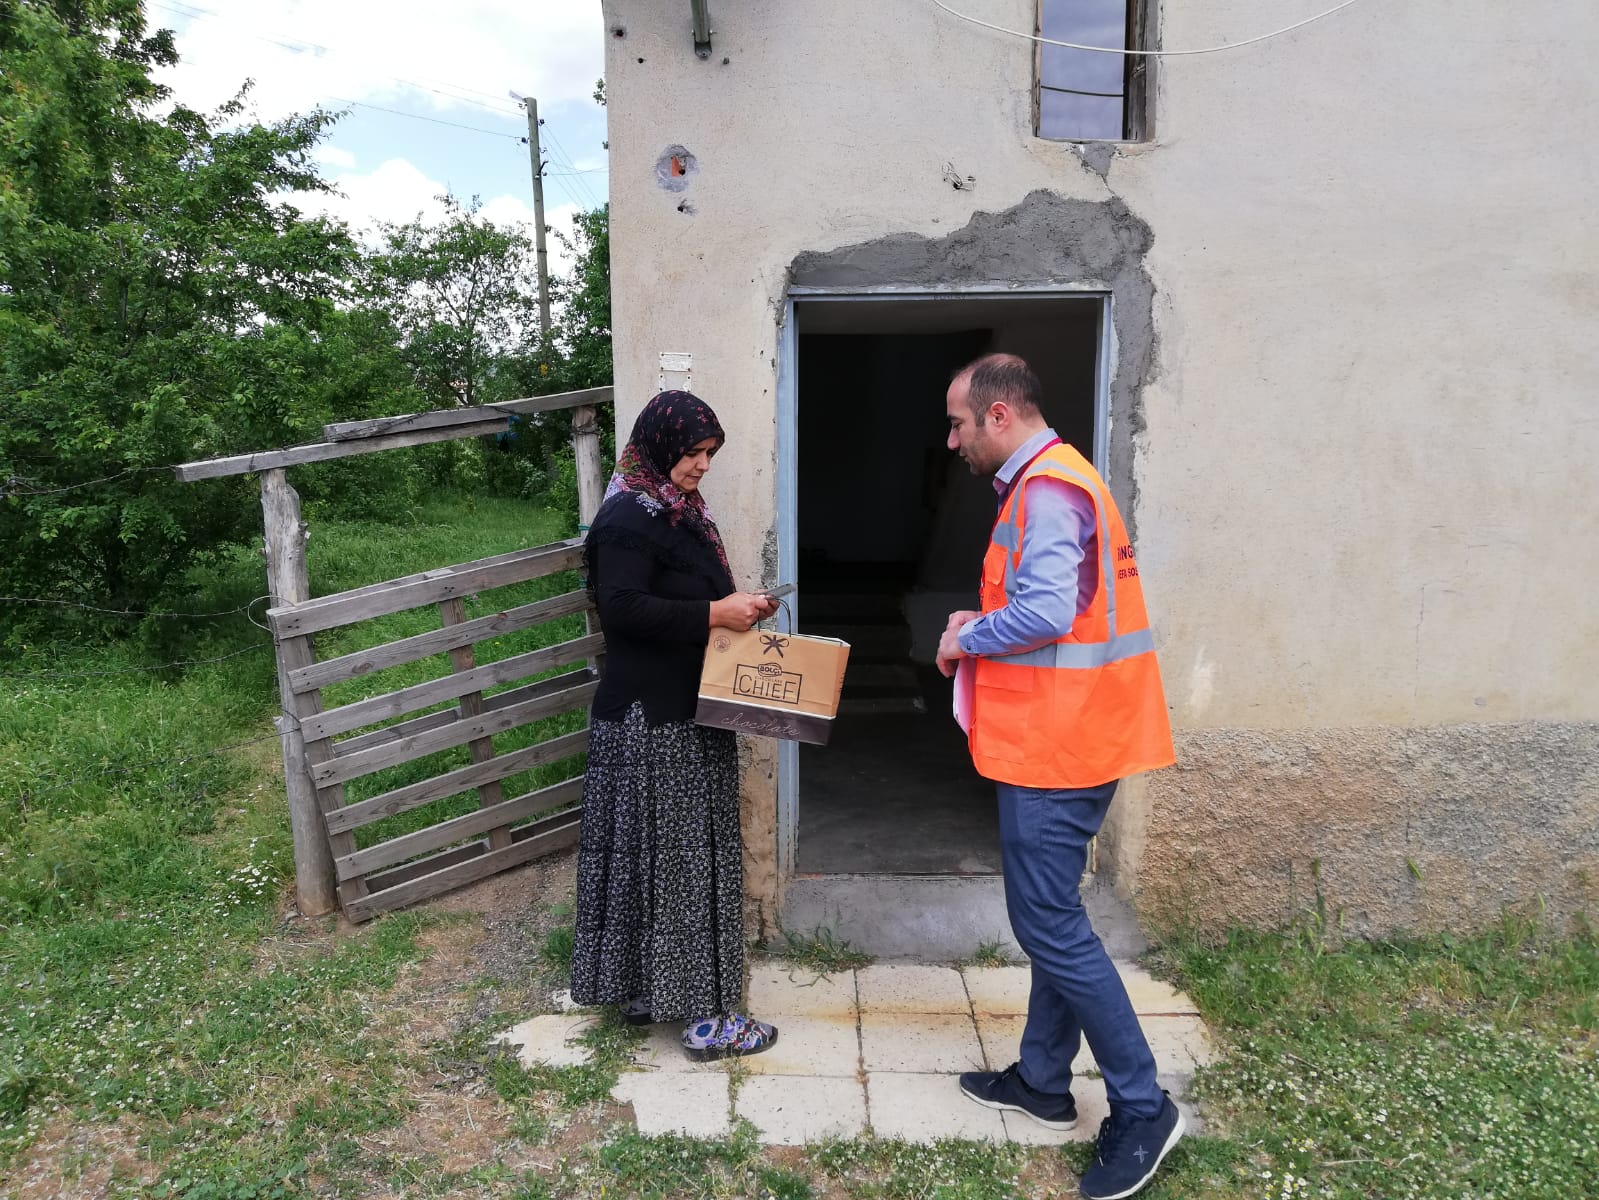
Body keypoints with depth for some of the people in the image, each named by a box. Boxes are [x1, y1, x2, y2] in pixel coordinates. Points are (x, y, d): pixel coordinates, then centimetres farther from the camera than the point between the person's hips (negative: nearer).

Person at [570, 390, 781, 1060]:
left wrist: (736, 606, 6)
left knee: (669, 853, 15)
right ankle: (702, 1016, 8)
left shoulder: (678, 511, 15)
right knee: (674, 855, -2)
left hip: (683, 711, 10)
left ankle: (642, 989, 27)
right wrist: (713, 614, -21)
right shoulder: (628, 519, -15)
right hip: (652, 722, -10)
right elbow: (622, 607, -24)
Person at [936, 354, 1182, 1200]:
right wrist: (983, 627, 7)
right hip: (1063, 741, 11)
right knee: (1053, 917, 17)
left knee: (1050, 926, -2)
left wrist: (967, 637, -12)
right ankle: (1042, 1078, 31)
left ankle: (1142, 1109, 10)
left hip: (1054, 748, -11)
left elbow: (1045, 613, -28)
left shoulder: (1046, 490, -17)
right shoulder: (1053, 481, 16)